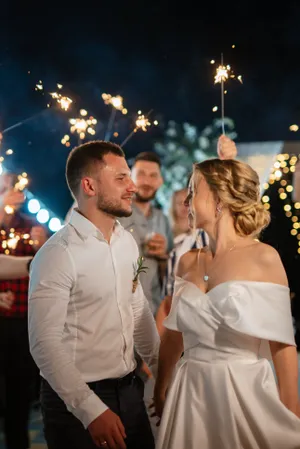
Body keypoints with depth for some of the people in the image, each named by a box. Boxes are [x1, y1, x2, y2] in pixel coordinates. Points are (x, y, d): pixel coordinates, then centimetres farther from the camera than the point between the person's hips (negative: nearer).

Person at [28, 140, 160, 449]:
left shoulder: (127, 242, 4)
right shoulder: (58, 254, -19)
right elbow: (45, 344, -22)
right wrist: (91, 410, -23)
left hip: (129, 390, 7)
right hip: (77, 401, -7)